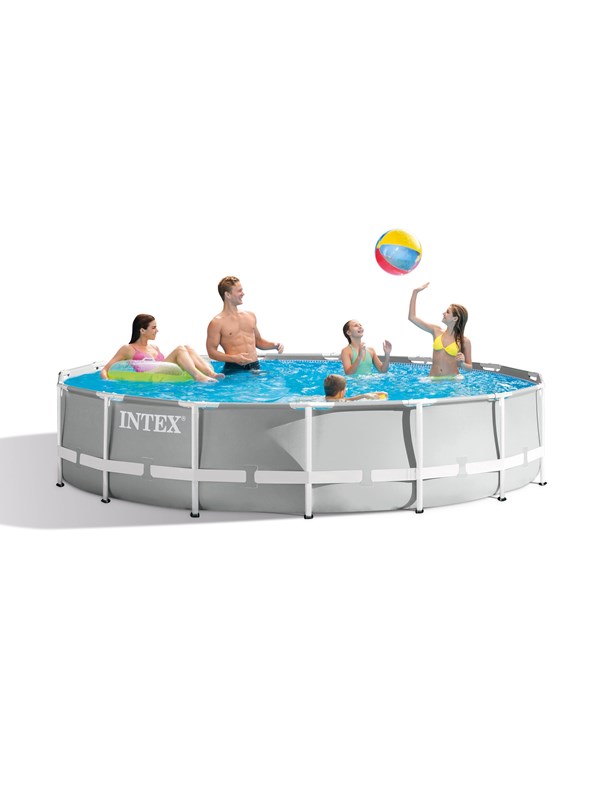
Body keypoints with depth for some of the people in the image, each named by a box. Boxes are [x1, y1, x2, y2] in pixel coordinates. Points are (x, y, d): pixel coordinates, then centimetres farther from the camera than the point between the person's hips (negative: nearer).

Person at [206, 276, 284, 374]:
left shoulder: (250, 316, 18)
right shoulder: (217, 323, -2)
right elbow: (211, 351, -5)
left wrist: (274, 345, 11)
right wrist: (234, 358, -19)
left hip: (255, 367, 5)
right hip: (233, 369, -5)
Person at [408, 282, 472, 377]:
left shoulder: (464, 341, -1)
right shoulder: (436, 331, 7)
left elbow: (470, 367, 7)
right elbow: (412, 317, 8)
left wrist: (462, 363, -16)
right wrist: (415, 292, 9)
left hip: (452, 380, -2)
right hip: (433, 379, 2)